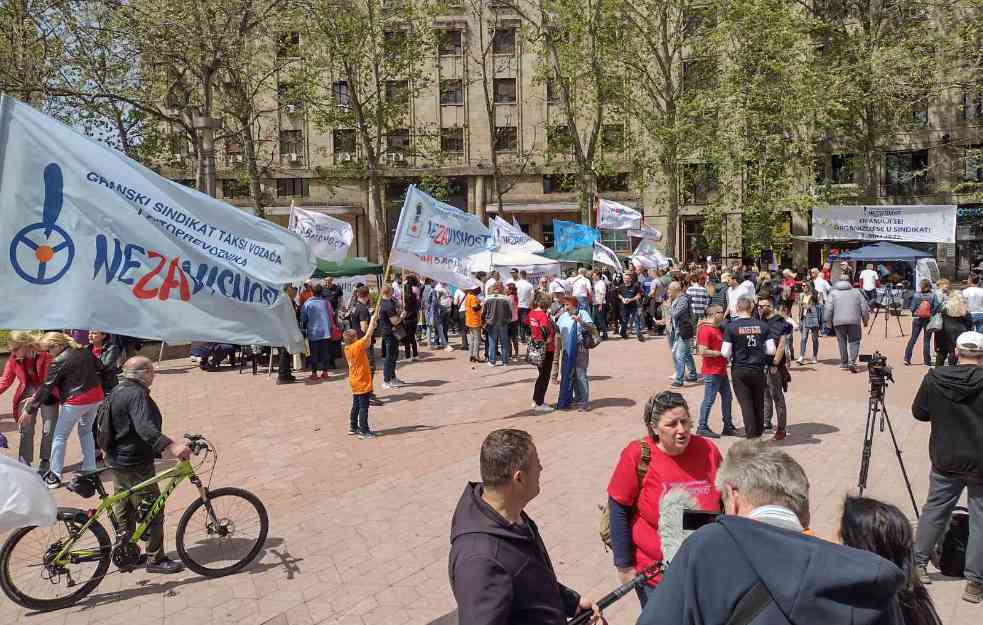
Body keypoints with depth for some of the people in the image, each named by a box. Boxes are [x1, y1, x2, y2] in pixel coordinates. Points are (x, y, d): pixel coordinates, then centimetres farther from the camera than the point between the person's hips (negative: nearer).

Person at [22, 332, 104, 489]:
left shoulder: (59, 361, -13)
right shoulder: (84, 351, 5)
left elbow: (46, 388, -11)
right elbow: (99, 367, 17)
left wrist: (30, 409, -5)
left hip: (75, 402, -7)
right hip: (96, 397, 7)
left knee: (60, 437, 9)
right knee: (86, 431, 24)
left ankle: (54, 476, 13)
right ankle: (90, 469, 26)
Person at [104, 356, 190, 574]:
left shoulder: (118, 391, 11)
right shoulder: (137, 394, -21)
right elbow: (145, 428, -37)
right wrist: (171, 446, -49)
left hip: (118, 459, 10)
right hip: (135, 463, -10)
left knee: (125, 510, 20)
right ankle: (156, 559, 4)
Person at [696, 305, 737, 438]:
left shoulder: (718, 328, 14)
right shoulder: (705, 329, -16)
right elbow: (702, 351, -23)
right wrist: (721, 353, -17)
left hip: (721, 371, 10)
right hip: (711, 371, -10)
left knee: (727, 398, 14)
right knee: (709, 399, -3)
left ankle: (728, 427, 24)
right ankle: (702, 428, 7)